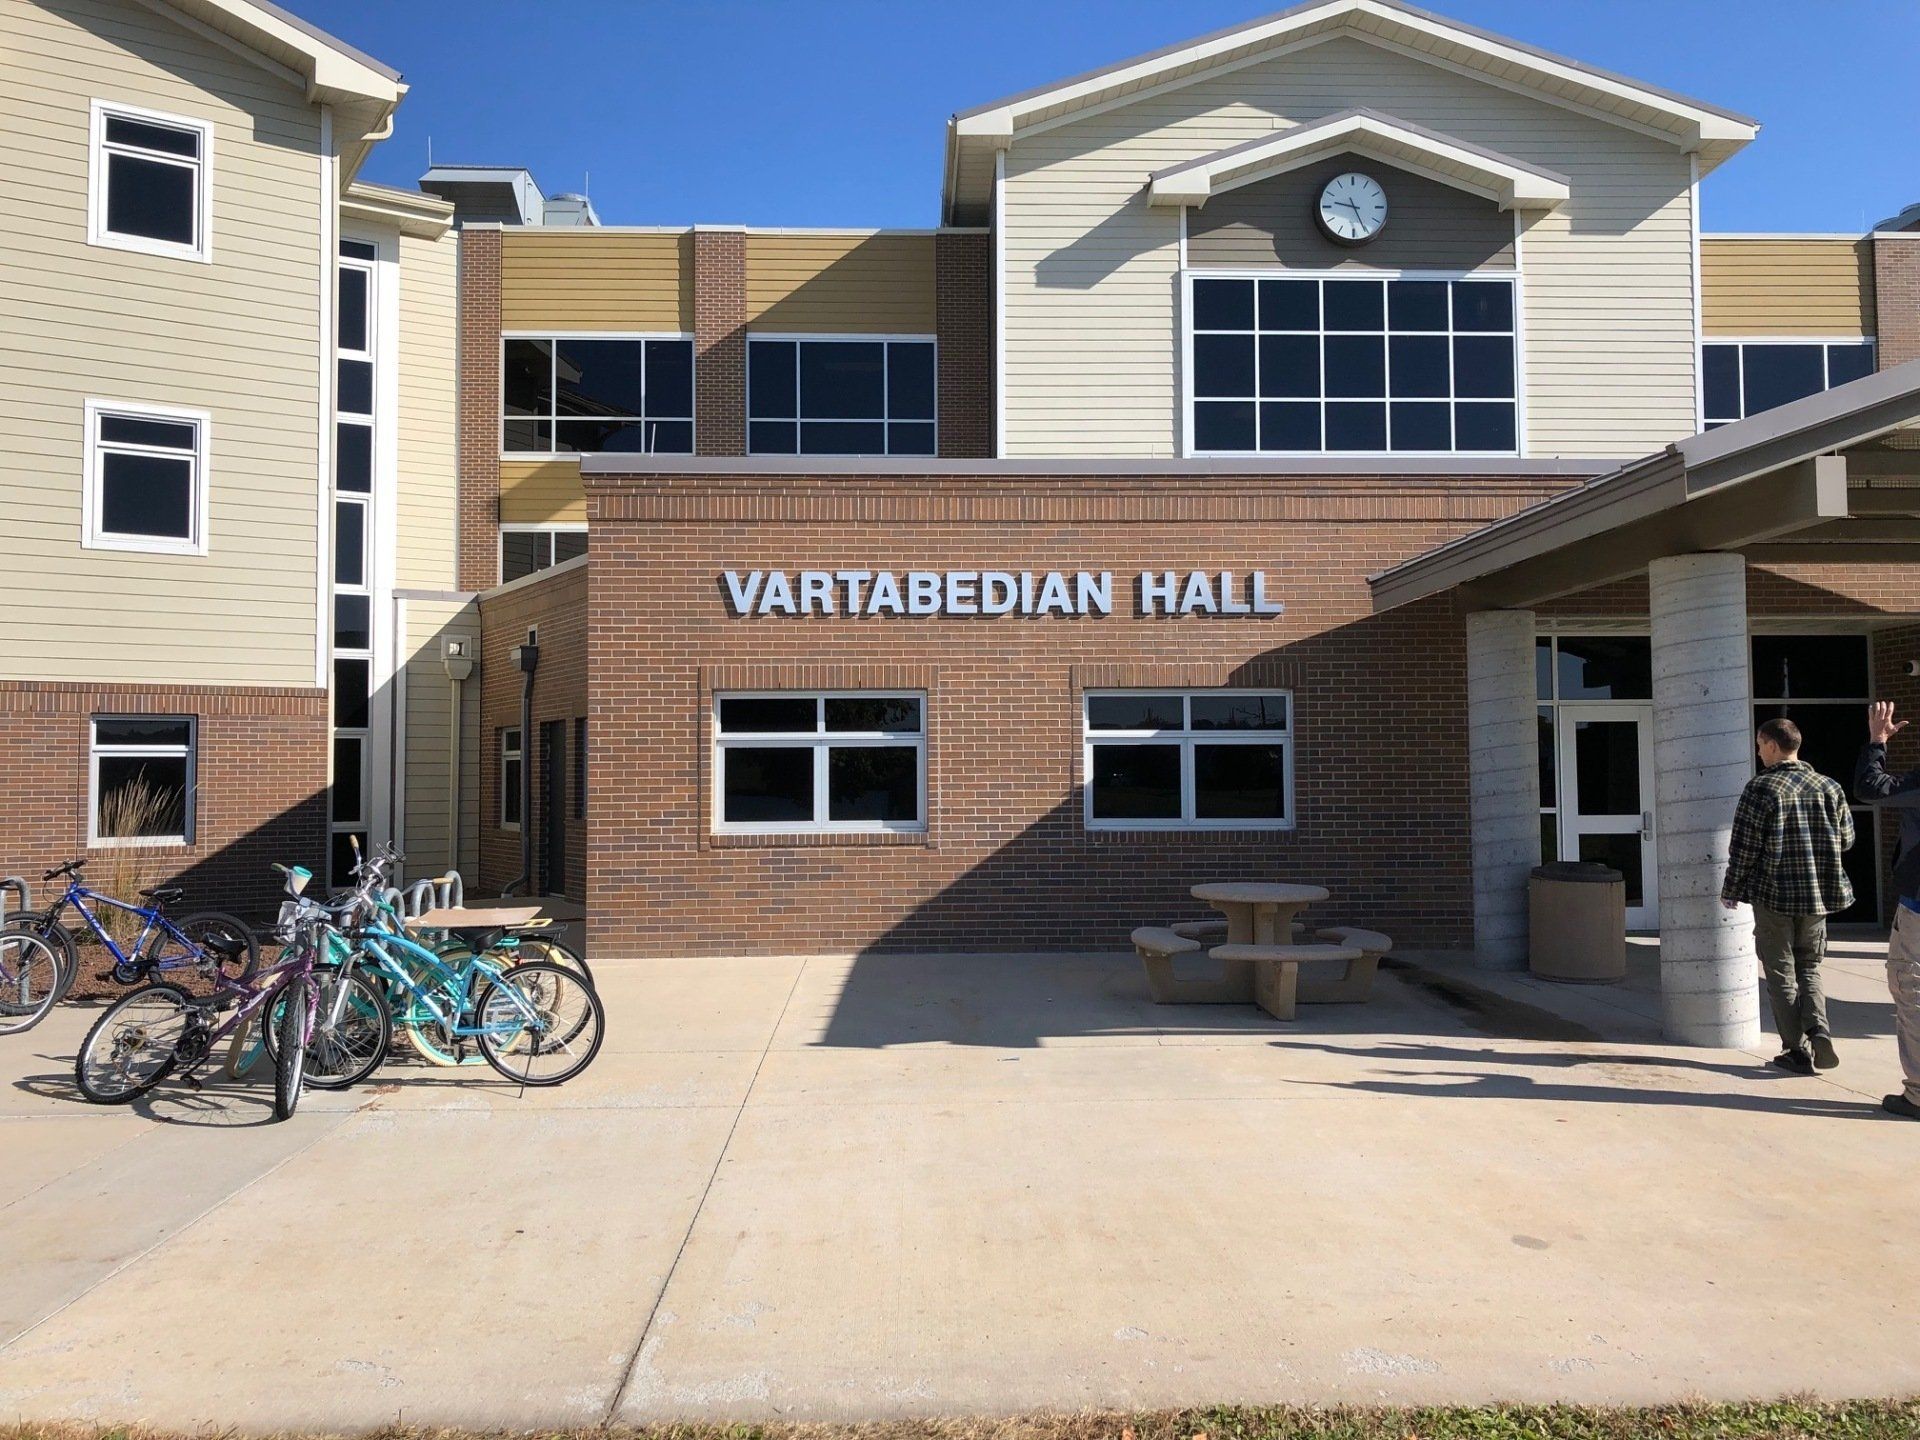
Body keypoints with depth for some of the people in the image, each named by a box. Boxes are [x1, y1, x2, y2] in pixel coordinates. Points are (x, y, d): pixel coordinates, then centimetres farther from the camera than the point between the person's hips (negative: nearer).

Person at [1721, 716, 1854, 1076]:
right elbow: (1846, 840, 10)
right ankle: (1817, 1030, -5)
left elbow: (1744, 848, -11)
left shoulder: (1761, 788, -11)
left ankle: (1797, 1049, 5)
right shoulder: (1829, 787, 2)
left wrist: (1731, 892, 1)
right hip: (1818, 895, 4)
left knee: (1782, 974, 6)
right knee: (1809, 968, 17)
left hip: (1773, 895, -4)